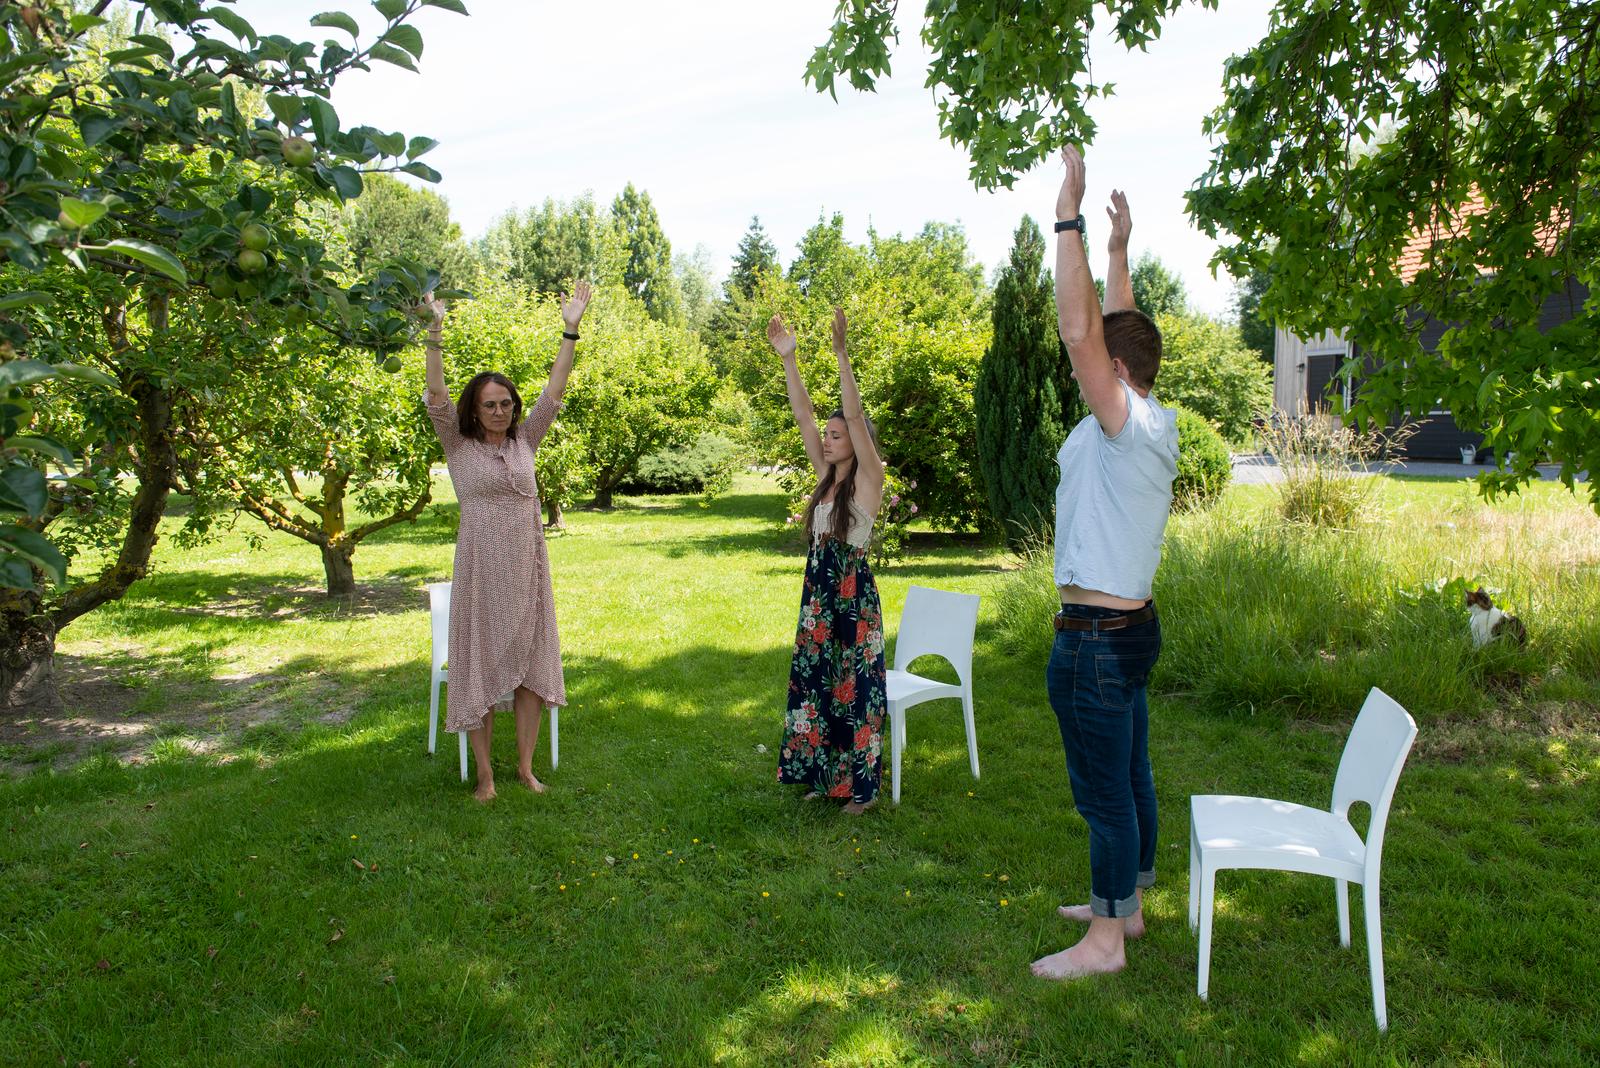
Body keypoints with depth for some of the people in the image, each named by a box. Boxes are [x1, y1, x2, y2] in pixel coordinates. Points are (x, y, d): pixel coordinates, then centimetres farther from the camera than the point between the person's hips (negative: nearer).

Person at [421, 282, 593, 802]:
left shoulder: (525, 441, 8)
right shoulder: (458, 445, 0)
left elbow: (553, 392, 2)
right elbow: (436, 397, -13)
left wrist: (570, 332, -5)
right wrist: (434, 336, -24)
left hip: (528, 567, 3)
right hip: (482, 568, -3)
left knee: (531, 664, 8)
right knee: (480, 666, 3)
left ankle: (525, 765, 21)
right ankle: (485, 774, 14)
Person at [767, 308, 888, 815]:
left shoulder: (868, 478, -9)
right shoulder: (826, 475, 9)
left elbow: (855, 415, -20)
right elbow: (803, 414, 5)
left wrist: (841, 353, -26)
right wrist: (787, 358, -1)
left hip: (853, 593, -7)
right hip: (817, 591, 7)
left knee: (854, 685, 0)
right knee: (816, 680, 12)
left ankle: (863, 786, 12)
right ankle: (826, 776, 26)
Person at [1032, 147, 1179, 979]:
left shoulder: (1128, 426, -18)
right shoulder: (1153, 423, 7)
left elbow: (1078, 329, -26)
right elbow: (1117, 330, 19)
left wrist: (1069, 220, -22)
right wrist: (1119, 249, 23)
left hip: (1098, 637, -10)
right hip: (1128, 627, 10)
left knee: (1103, 788, 0)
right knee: (1128, 777, 19)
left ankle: (1106, 940, 12)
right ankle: (1127, 902, 34)